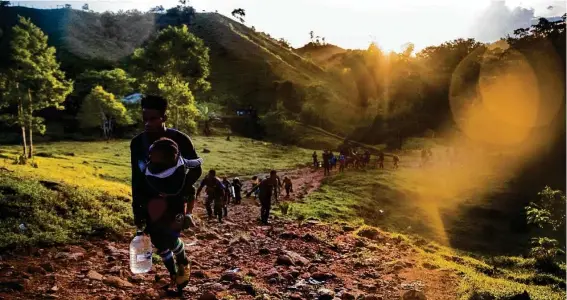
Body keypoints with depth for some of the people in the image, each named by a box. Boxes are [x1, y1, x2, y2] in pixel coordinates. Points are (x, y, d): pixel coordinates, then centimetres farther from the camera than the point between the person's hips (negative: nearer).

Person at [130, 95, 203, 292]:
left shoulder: (180, 140, -18)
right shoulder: (137, 143, -6)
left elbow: (196, 170, -11)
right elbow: (136, 180, 2)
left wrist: (179, 193, -25)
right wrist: (137, 211, 2)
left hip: (177, 198, -4)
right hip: (151, 202, 4)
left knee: (170, 236, -19)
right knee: (159, 242, 8)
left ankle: (183, 263, 13)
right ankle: (173, 275, 32)